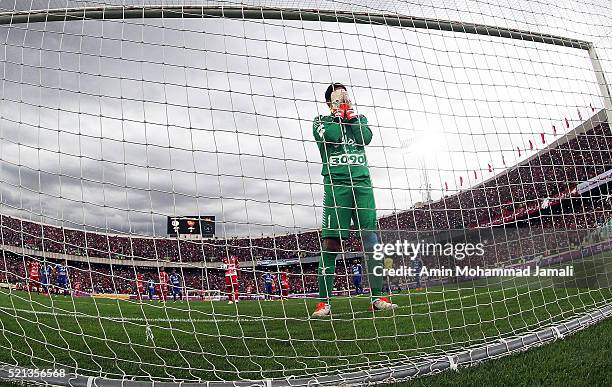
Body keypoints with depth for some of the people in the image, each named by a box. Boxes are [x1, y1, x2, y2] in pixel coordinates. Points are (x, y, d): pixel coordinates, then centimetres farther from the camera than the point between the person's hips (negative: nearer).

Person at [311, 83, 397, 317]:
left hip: (362, 182, 3)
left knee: (372, 239, -4)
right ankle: (324, 301, -2)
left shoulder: (359, 118, 22)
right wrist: (339, 114, 5)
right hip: (336, 183, -3)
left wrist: (350, 114, 4)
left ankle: (377, 297, 2)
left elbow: (365, 138, 1)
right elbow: (332, 137, -9)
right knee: (331, 242, -8)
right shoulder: (321, 121, 14)